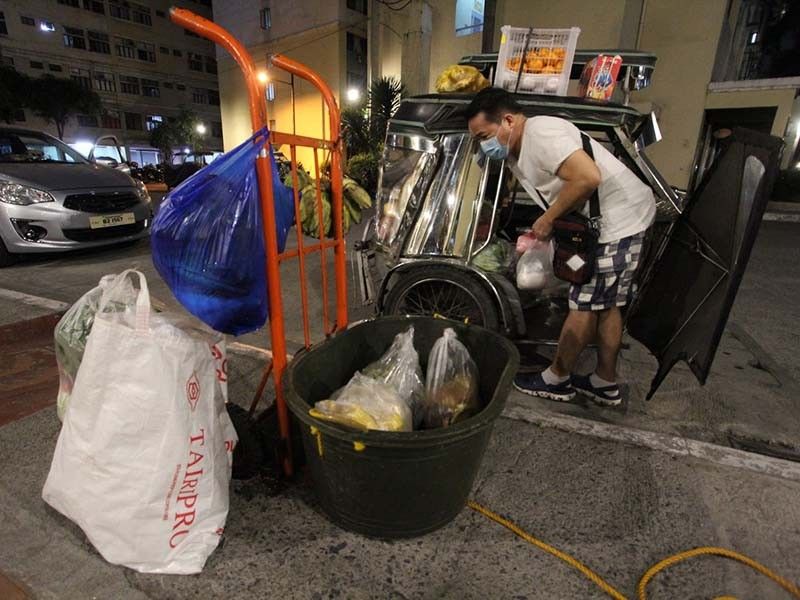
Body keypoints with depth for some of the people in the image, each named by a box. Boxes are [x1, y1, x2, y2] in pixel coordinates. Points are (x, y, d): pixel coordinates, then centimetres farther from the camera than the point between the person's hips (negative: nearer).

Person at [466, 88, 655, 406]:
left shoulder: (541, 133, -20)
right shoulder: (516, 155, 10)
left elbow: (589, 177, -30)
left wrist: (548, 218, -20)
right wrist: (539, 233, -1)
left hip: (620, 218, -10)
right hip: (612, 220, 10)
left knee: (585, 305, -1)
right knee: (607, 305, 15)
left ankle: (556, 379, 14)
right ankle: (606, 382, 28)